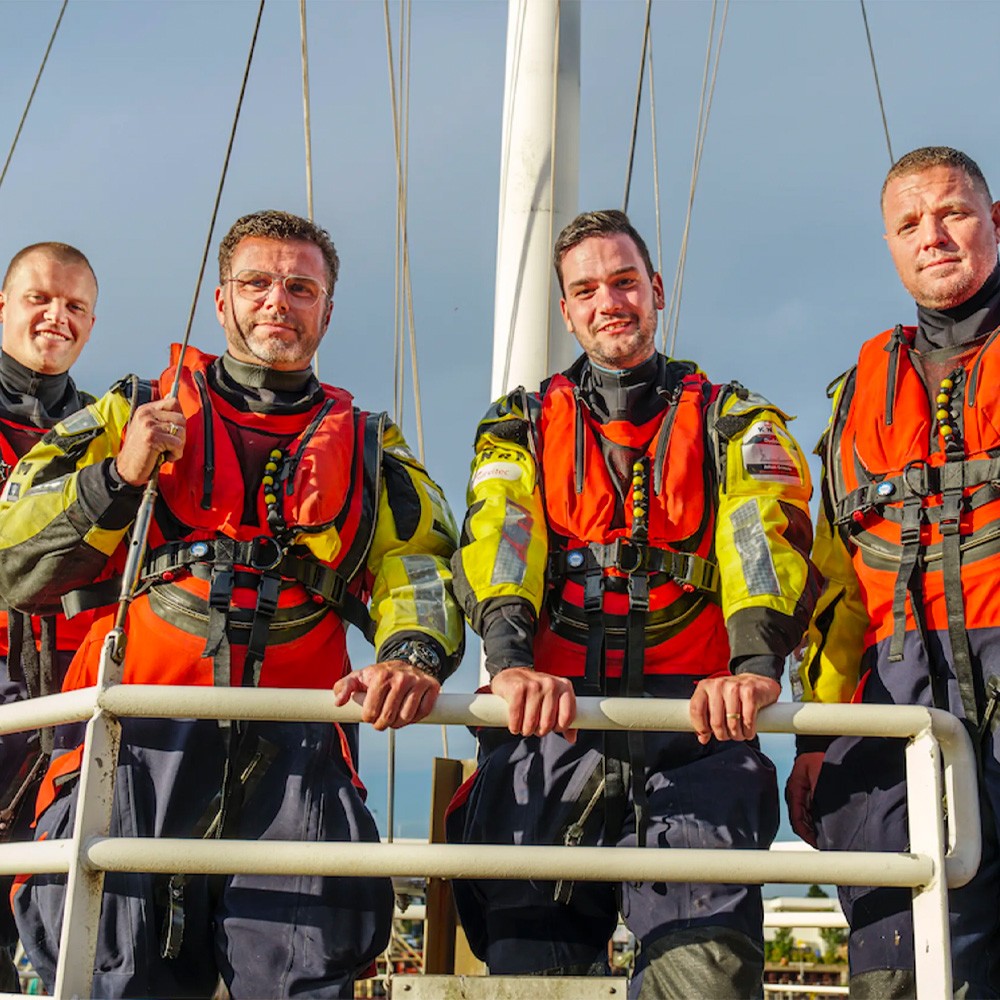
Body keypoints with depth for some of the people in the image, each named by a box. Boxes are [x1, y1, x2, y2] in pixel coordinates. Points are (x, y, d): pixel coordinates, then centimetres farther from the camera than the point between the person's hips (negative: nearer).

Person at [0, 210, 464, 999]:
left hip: (293, 755, 1)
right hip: (136, 740, 0)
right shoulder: (135, 414, 19)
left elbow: (420, 570, 7)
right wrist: (118, 478, 0)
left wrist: (411, 656, -14)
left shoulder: (369, 446, 22)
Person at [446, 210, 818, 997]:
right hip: (549, 725, 1)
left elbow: (766, 532, -5)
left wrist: (756, 663, -26)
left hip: (694, 730, -1)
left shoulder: (733, 422, 15)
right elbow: (496, 538, -2)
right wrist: (511, 663, -23)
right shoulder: (521, 427, 18)